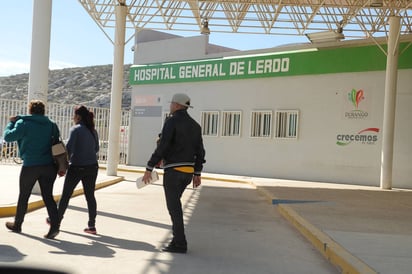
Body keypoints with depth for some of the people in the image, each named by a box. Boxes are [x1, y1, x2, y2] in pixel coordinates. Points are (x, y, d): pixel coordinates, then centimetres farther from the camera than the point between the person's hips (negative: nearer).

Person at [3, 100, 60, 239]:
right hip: (49, 166, 3)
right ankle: (54, 225, -8)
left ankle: (17, 224, 27)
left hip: (30, 166, -3)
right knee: (48, 196, 4)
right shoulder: (51, 125, 9)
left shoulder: (23, 123, -5)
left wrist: (11, 122, 13)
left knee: (23, 196, 13)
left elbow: (8, 136, -3)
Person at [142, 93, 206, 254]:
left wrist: (149, 168, -12)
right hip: (188, 171, 8)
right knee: (175, 203, 20)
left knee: (174, 206, -2)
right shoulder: (195, 125, 13)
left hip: (173, 170, -7)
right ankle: (178, 239, 21)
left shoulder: (172, 122, -9)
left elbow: (162, 147, -16)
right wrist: (197, 173, 19)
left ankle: (180, 244, 0)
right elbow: (200, 151, 13)